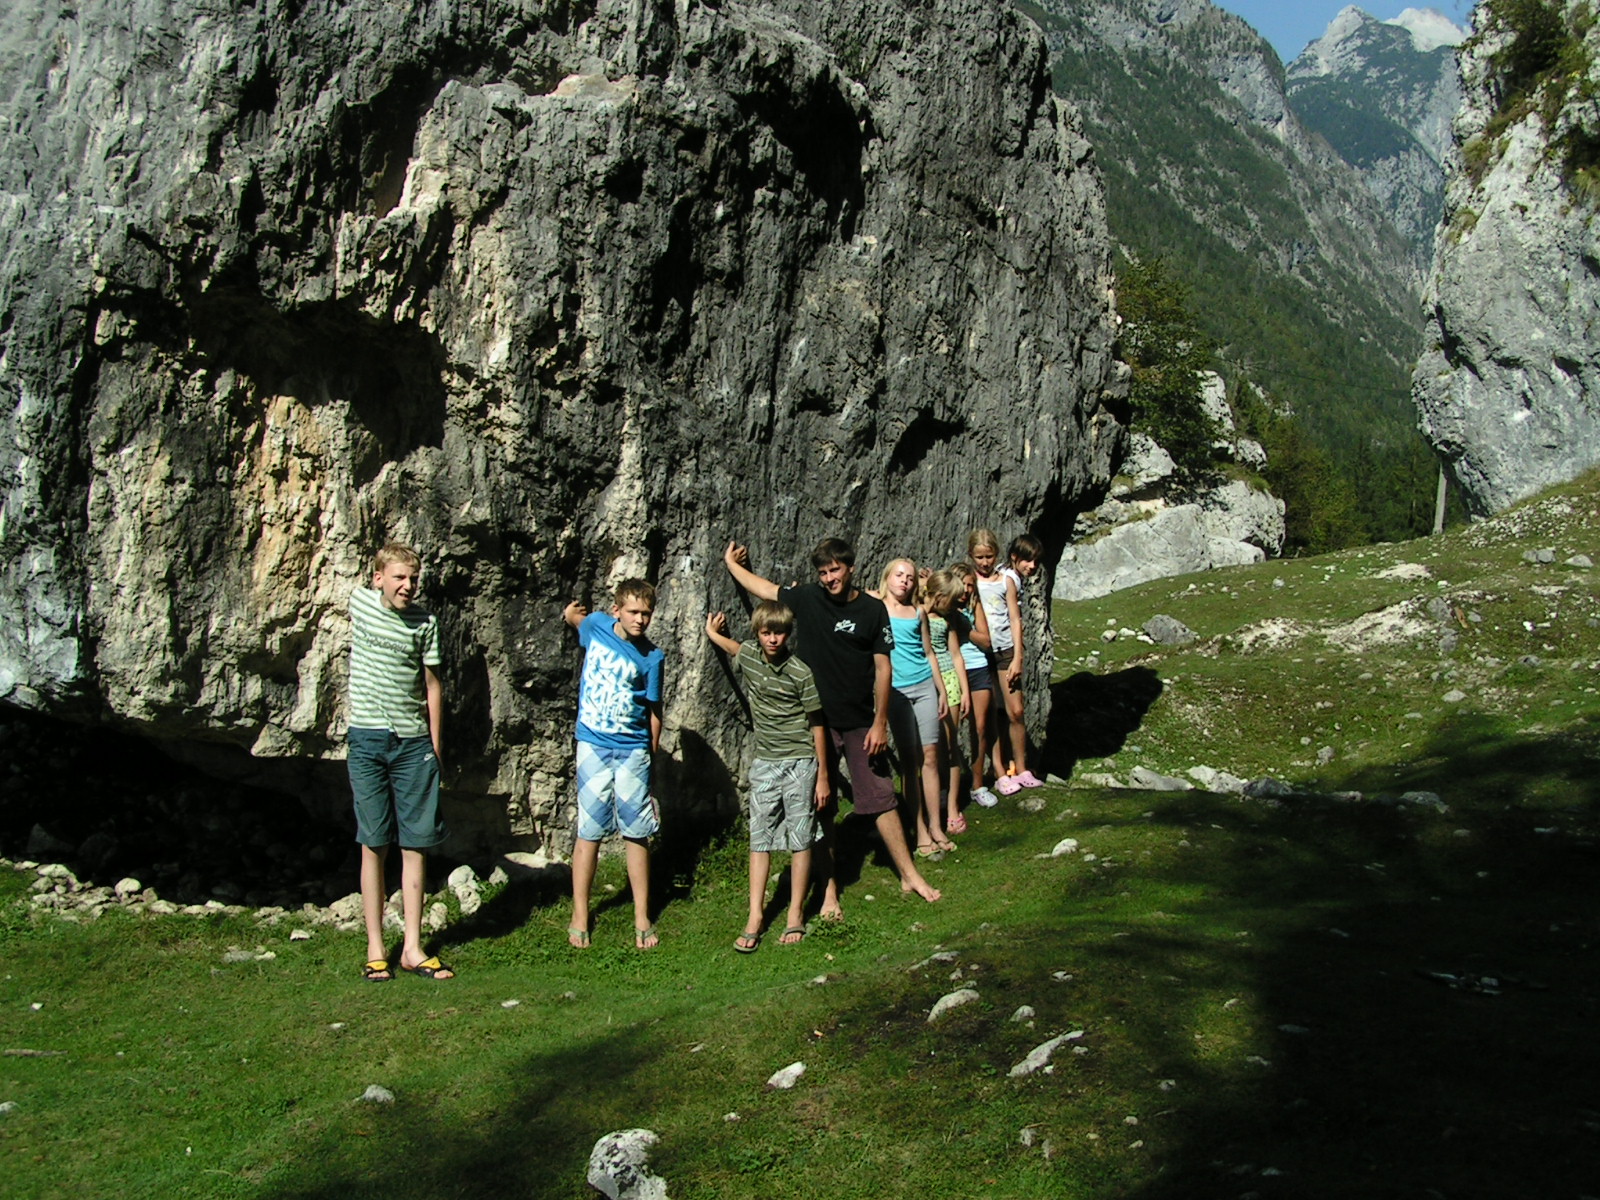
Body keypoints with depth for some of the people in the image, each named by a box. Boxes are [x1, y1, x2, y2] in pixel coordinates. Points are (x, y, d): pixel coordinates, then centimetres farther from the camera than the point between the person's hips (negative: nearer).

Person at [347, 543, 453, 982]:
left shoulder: (425, 622, 3)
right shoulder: (360, 601, 2)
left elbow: (433, 685, 8)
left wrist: (435, 748, 5)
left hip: (414, 742, 1)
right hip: (368, 740, -1)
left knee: (416, 843, 1)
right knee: (374, 844, 1)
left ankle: (413, 947, 8)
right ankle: (376, 949, 8)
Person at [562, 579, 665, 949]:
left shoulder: (652, 657, -3)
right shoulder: (596, 626, -1)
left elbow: (654, 709, 3)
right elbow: (575, 618, 25)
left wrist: (651, 756, 4)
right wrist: (571, 613, 7)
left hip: (633, 751, 0)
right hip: (593, 746, 0)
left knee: (636, 833, 3)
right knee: (589, 831, 1)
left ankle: (642, 918, 12)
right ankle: (580, 917, 11)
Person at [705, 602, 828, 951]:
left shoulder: (801, 673, -12)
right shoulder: (748, 659, 1)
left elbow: (817, 725, -7)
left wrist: (823, 776, -6)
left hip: (799, 762, -4)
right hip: (764, 762, 4)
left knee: (800, 839, 2)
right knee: (759, 839, 3)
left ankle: (796, 915, 10)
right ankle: (755, 917, 5)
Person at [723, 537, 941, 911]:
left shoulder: (873, 609, -4)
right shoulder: (807, 598, -2)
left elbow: (882, 667, -3)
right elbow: (761, 587, 13)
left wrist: (880, 723, -6)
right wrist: (731, 562, 16)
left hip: (861, 723, -1)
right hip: (817, 721, 1)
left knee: (881, 799, 4)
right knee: (820, 806, 5)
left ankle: (909, 875, 16)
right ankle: (829, 888, 16)